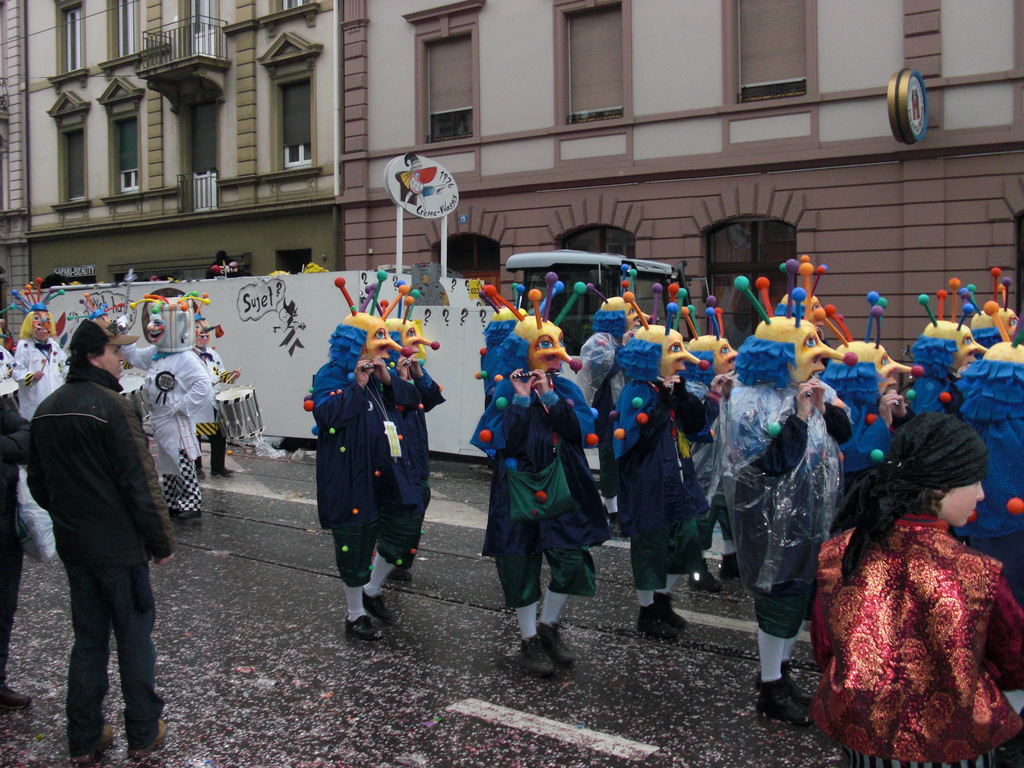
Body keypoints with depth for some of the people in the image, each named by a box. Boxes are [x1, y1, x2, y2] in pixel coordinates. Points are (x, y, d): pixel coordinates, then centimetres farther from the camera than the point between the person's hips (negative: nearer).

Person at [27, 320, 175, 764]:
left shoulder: (46, 410, 6)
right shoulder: (111, 407, -19)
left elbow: (39, 485, 13)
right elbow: (140, 484, -19)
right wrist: (162, 542, -11)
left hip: (73, 547, 7)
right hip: (119, 547, -7)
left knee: (88, 641, 16)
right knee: (134, 640, 7)